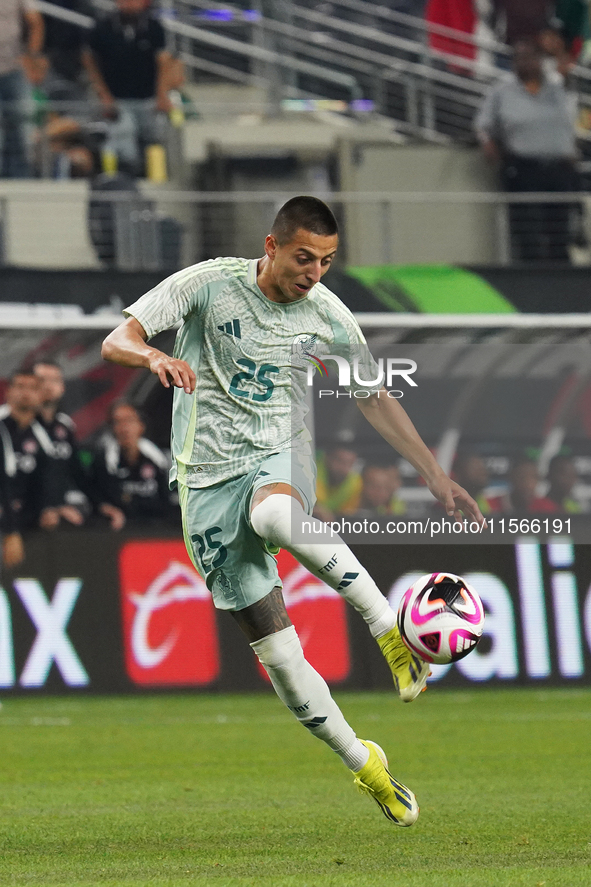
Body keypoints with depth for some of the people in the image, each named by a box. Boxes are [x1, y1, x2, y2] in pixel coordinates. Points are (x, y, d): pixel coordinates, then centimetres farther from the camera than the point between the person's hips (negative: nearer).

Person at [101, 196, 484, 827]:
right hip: (208, 480, 0)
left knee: (278, 517, -41)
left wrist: (436, 477, 10)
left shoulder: (327, 315, 1)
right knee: (274, 646, -6)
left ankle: (393, 632, -34)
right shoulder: (210, 284, -8)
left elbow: (375, 398, 13)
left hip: (280, 462, 0)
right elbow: (116, 342, -12)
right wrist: (155, 356, -36)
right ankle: (364, 765, 8)